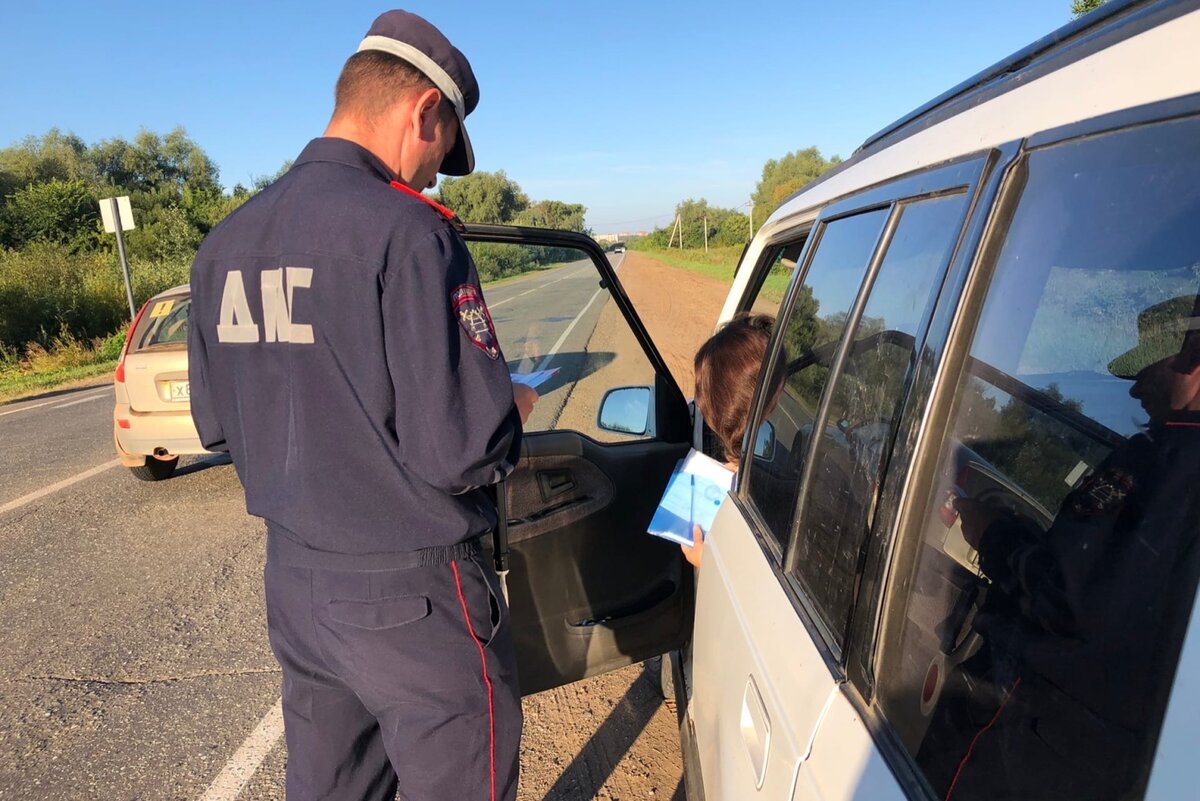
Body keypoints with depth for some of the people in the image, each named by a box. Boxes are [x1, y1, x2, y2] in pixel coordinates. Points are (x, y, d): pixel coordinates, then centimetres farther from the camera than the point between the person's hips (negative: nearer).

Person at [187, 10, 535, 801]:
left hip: (293, 579, 8)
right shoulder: (406, 230, -20)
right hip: (410, 592, -7)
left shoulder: (226, 242, 4)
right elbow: (458, 451, -24)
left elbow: (216, 423, 11)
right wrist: (514, 408, -4)